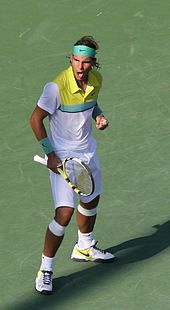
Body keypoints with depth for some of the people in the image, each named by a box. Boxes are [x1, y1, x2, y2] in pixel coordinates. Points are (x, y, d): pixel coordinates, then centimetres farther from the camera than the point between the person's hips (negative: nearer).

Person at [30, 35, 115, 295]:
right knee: (64, 213, -15)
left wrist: (99, 116, -5)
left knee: (91, 200, 25)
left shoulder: (96, 80, -7)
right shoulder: (57, 87, -27)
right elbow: (36, 119, -17)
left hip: (88, 151, 7)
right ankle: (45, 269, 0)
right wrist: (50, 153, -19)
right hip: (62, 156, -7)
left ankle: (84, 248, 52)